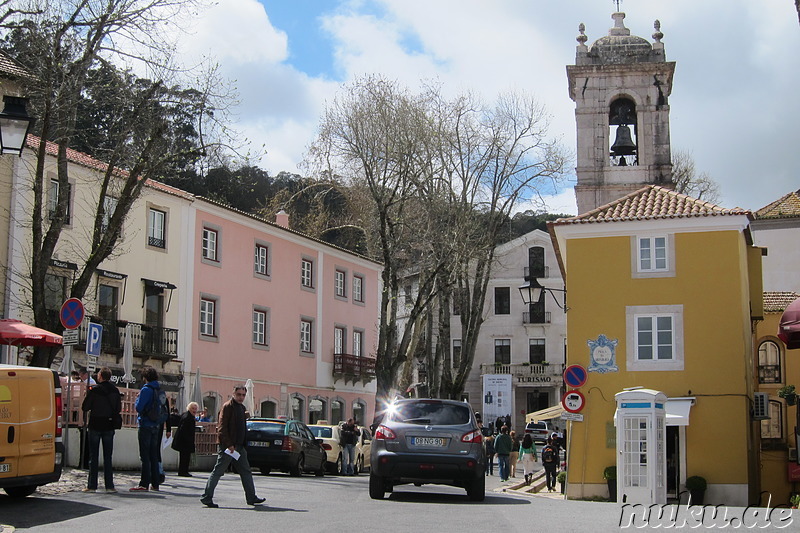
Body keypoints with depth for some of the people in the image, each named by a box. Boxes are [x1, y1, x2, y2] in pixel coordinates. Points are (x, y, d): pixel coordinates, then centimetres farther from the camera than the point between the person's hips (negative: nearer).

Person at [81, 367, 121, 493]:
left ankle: (92, 486, 2)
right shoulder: (115, 390, 0)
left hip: (95, 425, -3)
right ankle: (109, 485, 5)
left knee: (93, 456, 3)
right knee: (108, 457, 8)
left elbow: (85, 407, -8)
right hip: (109, 426, 3)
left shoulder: (94, 389, -11)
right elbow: (119, 408, 6)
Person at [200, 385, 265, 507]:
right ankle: (206, 497, 1)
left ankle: (251, 497, 17)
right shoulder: (227, 406, -10)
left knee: (246, 472, 11)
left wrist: (243, 444, 15)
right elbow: (222, 428, -16)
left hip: (239, 446, 9)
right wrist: (229, 445, -20)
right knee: (218, 471, -4)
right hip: (228, 446, -9)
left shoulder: (242, 407, 17)